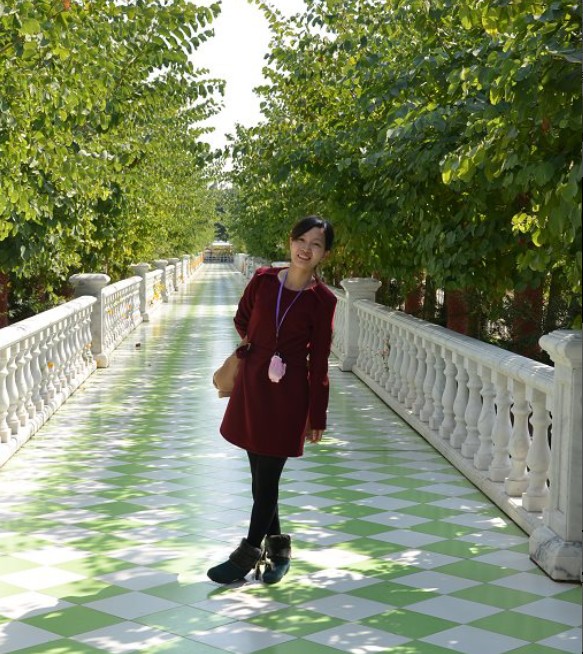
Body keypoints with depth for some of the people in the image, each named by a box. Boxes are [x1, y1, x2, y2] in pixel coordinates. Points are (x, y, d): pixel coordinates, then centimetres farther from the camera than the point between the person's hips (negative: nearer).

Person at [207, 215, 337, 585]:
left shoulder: (322, 301, -8)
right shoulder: (263, 280, -1)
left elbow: (319, 363, -5)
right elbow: (242, 321, 18)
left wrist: (317, 417, -3)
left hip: (288, 393, -3)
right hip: (252, 385, 4)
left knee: (267, 478, 1)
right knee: (261, 475, 11)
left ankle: (248, 555, 12)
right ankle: (277, 547, 27)